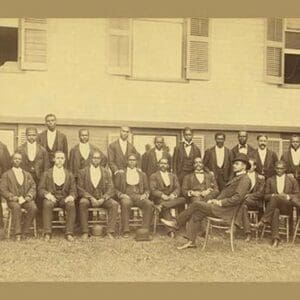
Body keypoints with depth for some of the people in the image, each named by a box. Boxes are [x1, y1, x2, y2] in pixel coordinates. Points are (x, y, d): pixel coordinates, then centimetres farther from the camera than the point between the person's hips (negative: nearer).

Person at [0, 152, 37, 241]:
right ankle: (17, 233, -34)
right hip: (13, 200, -2)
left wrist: (29, 196, -9)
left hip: (26, 199, 2)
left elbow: (33, 187, 12)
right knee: (16, 207, -37)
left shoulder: (27, 174, 23)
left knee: (33, 208, -30)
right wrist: (12, 197, -13)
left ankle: (25, 232, -21)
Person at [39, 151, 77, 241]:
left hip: (64, 199, 1)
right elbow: (41, 189, 5)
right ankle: (47, 233, -33)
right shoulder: (47, 173, 12)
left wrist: (71, 196, -14)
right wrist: (47, 194, -17)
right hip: (51, 198, -1)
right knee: (47, 204, -35)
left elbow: (73, 190, 10)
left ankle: (69, 233, -30)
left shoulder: (69, 174, 15)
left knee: (71, 205, -32)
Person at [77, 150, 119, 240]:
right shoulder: (83, 172, 8)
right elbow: (80, 189, -1)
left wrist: (102, 199, -15)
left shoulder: (106, 172, 12)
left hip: (103, 199, 2)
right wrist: (91, 198, -16)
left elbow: (110, 189, 4)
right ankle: (85, 232, -28)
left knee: (114, 204, -27)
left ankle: (110, 232, -24)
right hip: (88, 198, -1)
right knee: (83, 202, -35)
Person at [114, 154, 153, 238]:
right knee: (125, 203, -39)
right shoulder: (120, 174, 17)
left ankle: (145, 230, -29)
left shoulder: (142, 174, 23)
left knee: (149, 204, -31)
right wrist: (121, 195, -9)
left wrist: (145, 195, -2)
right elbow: (116, 188, 11)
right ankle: (125, 231, -36)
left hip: (139, 197, 2)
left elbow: (147, 189, 20)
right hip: (126, 197, -2)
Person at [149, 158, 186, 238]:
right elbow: (153, 190, -1)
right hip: (159, 199, -4)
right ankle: (170, 230, -47)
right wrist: (162, 195, -19)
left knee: (183, 199, -28)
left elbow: (177, 188, 11)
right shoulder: (153, 176, 13)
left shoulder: (173, 176, 24)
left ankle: (161, 206, -41)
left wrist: (173, 194, -13)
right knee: (165, 209, -36)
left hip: (171, 198, 4)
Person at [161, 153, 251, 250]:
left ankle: (176, 223, -1)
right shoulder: (236, 177, 23)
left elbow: (237, 197, -21)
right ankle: (192, 242, 0)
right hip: (220, 207, 9)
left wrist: (220, 202, -17)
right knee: (196, 214, -3)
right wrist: (216, 200, 8)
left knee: (196, 204, -14)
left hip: (225, 210, -9)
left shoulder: (245, 179, -9)